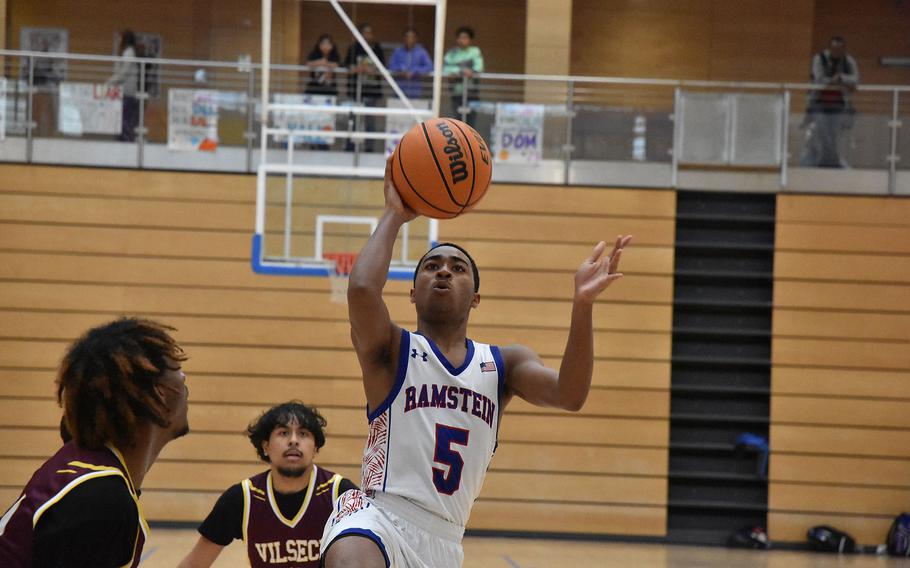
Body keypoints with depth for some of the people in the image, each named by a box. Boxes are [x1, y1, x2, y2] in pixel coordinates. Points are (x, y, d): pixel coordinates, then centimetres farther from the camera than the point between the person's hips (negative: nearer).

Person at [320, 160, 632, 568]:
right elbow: (362, 290, -21)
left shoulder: (504, 365, 14)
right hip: (379, 517, -5)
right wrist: (394, 215, -8)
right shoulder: (392, 351, 2)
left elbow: (570, 395, -7)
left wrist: (582, 304, -19)